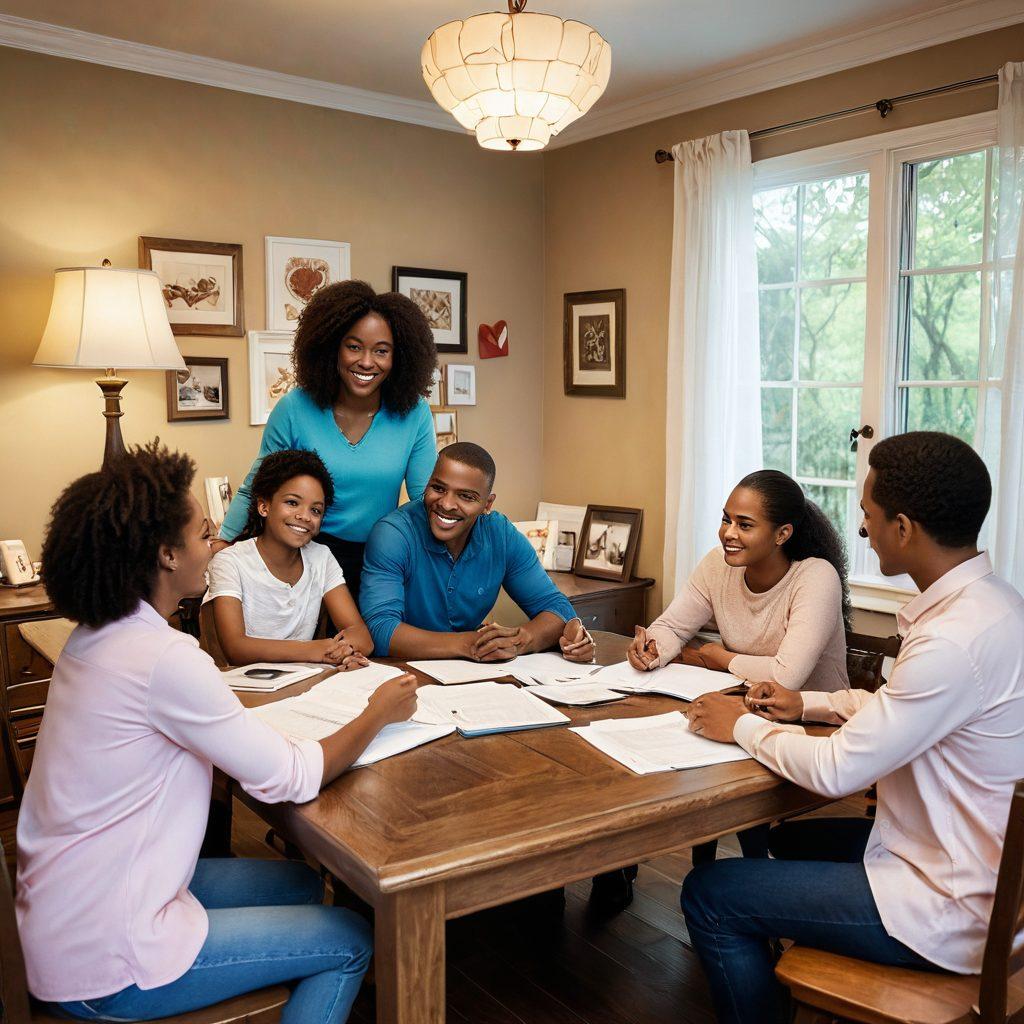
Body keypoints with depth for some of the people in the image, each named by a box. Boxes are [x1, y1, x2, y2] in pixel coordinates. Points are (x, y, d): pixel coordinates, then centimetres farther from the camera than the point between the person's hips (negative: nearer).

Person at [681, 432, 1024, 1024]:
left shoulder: (957, 640, -31)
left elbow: (836, 771, -25)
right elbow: (904, 705, 16)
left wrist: (743, 726, -9)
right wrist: (809, 704, 6)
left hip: (950, 911, -10)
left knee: (709, 896, -5)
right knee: (798, 837, 29)